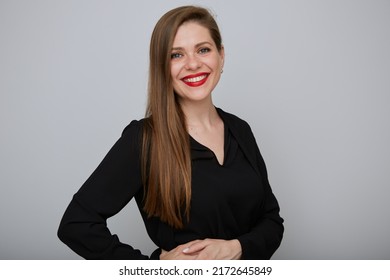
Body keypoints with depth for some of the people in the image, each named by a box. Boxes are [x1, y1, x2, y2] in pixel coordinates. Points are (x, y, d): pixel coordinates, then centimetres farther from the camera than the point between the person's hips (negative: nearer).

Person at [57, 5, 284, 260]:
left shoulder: (240, 130, -5)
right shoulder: (142, 139, -19)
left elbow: (272, 220, -2)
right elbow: (76, 224, -21)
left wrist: (236, 248, -20)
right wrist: (156, 266, -22)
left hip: (241, 263, 4)